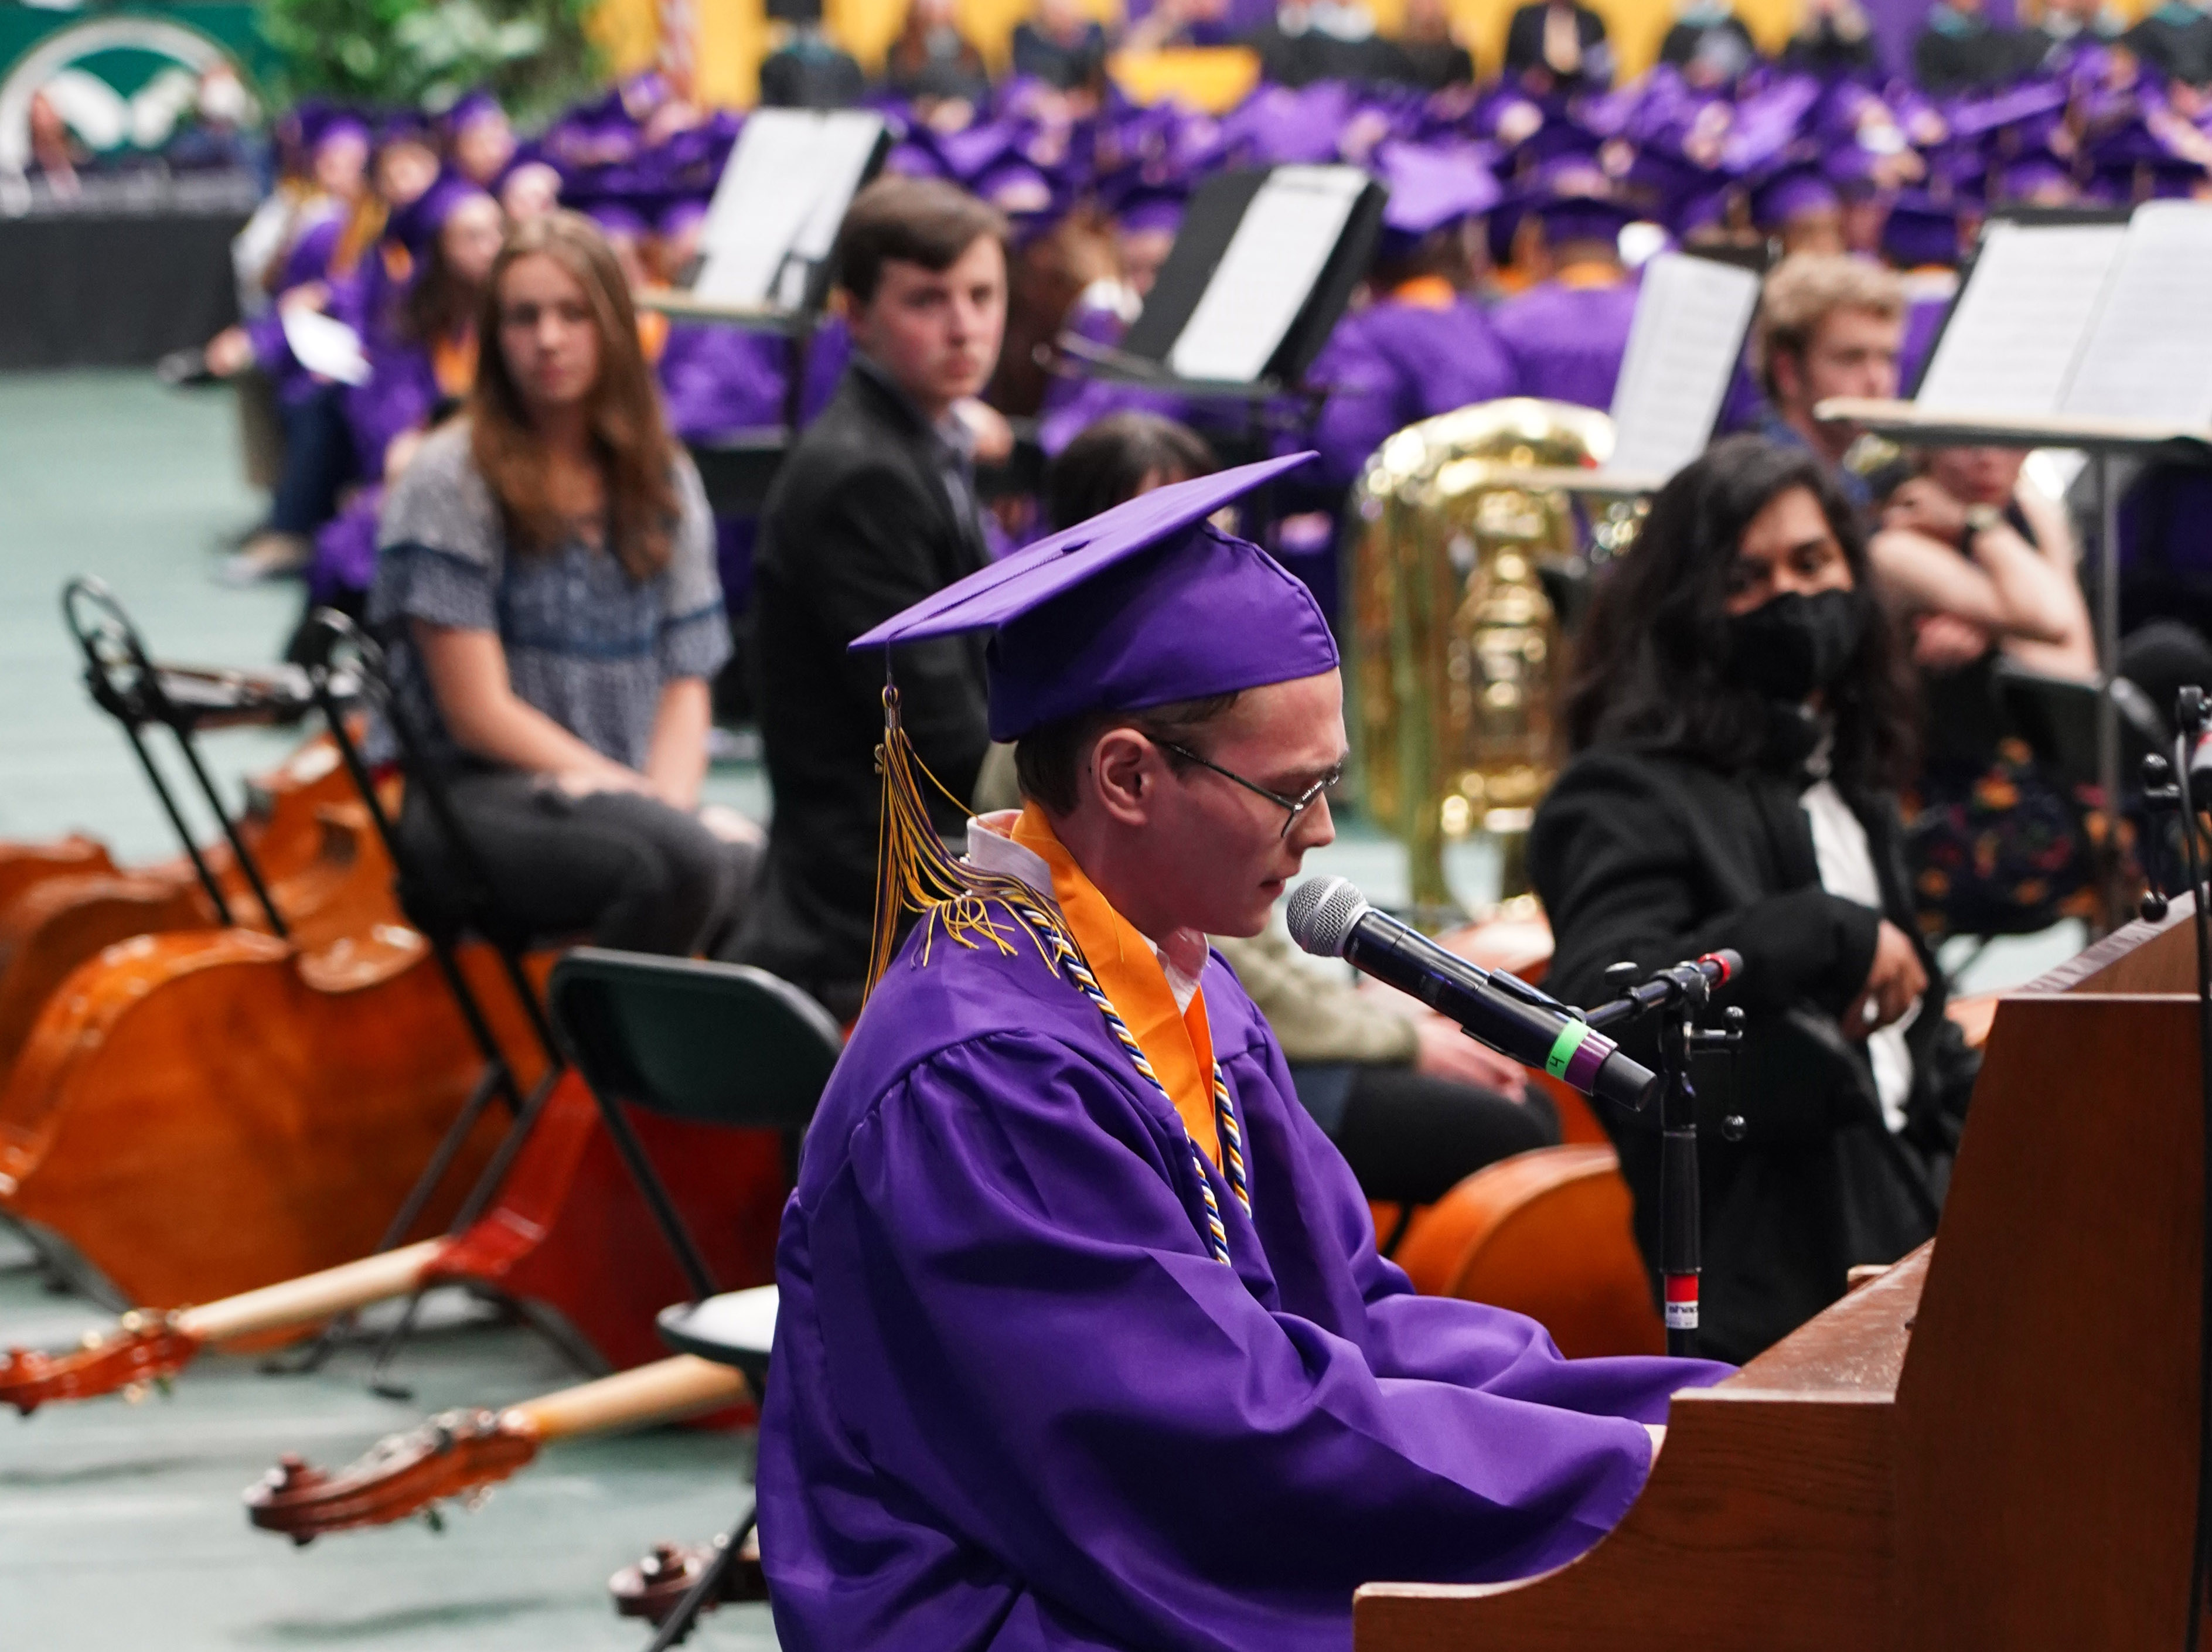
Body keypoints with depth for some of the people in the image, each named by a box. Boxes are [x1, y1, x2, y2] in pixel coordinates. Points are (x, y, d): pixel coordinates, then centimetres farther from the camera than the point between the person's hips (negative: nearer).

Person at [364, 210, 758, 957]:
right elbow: (479, 714, -7)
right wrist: (650, 807, -12)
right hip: (475, 805, -5)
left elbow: (685, 684, 12)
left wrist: (670, 801, -10)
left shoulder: (665, 483, 15)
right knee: (681, 861, -36)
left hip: (630, 794, 5)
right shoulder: (449, 481, -1)